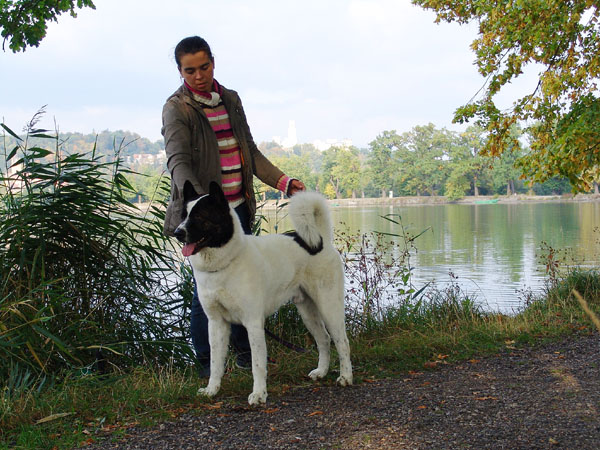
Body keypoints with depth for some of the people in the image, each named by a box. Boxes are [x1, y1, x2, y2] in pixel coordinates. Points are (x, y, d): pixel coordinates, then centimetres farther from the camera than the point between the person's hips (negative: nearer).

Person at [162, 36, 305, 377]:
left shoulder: (231, 99, 13)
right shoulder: (177, 108, -7)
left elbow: (250, 151, 19)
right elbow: (178, 162, -20)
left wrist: (283, 181, 9)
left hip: (238, 206, 6)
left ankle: (245, 349, 27)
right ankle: (206, 360, 12)